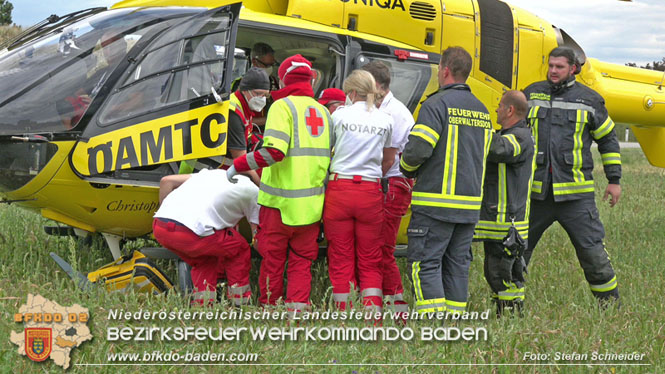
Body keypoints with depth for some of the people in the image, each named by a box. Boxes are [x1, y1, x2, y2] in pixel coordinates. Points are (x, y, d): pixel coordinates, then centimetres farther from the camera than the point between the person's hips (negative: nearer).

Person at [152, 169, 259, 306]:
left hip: (159, 224, 6)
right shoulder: (254, 190, 17)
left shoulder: (214, 173, 32)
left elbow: (166, 181, 25)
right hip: (189, 232, -6)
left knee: (204, 261, 30)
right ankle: (240, 303, 22)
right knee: (239, 248, 18)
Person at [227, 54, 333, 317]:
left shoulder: (283, 106, -8)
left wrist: (238, 165, -13)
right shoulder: (323, 111, 12)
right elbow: (331, 154, 15)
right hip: (312, 203, 5)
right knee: (301, 261, 9)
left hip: (280, 200, -5)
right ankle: (296, 311, 3)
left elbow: (274, 150, -21)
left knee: (273, 259, 7)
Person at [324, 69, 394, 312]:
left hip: (339, 190, -1)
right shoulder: (385, 120, 6)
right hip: (371, 193, 1)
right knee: (370, 261, 8)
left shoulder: (339, 115, 0)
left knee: (341, 259, 5)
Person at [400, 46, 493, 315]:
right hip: (470, 202, 7)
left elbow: (418, 149, -17)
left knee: (424, 262, -4)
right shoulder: (482, 111, 16)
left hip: (437, 202, -7)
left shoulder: (437, 104, -10)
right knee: (457, 264, 12)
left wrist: (407, 168, 4)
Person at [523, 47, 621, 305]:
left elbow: (608, 139, 11)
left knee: (593, 252, -2)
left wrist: (614, 179, 8)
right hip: (535, 191, 2)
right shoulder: (532, 94, 8)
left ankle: (610, 304, 12)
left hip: (575, 193, -2)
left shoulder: (589, 100, 3)